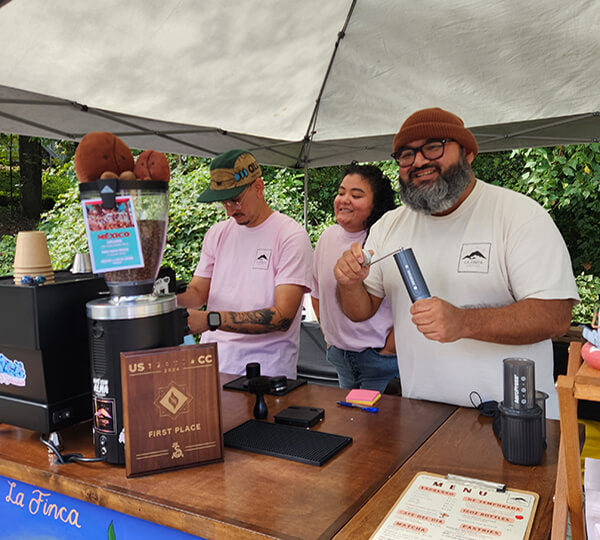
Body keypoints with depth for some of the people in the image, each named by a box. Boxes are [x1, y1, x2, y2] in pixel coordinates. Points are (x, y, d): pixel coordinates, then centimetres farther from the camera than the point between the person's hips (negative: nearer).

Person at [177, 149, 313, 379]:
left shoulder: (291, 236, -7)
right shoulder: (217, 233, 13)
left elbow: (283, 317, -15)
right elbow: (198, 293, 15)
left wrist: (212, 319, -23)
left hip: (266, 366, -4)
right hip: (213, 360, 5)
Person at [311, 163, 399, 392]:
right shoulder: (327, 237, 4)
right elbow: (316, 292, 16)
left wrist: (388, 350, -12)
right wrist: (329, 337, 13)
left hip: (379, 359, -6)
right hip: (339, 357, 6)